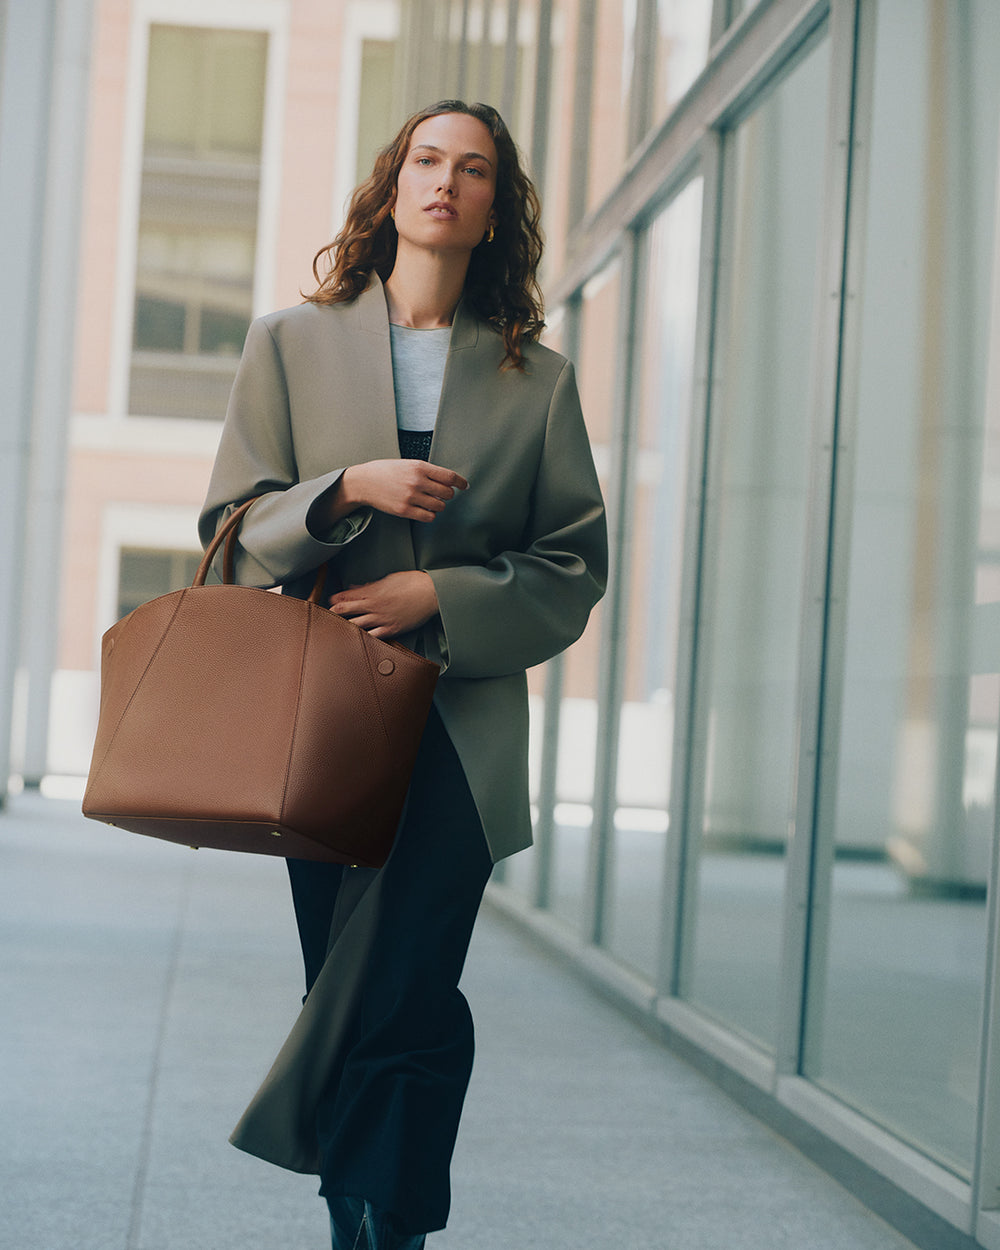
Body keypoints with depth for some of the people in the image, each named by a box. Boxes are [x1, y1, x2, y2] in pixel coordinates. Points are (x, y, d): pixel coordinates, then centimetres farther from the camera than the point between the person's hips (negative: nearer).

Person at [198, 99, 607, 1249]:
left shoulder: (538, 379, 10)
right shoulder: (290, 345, 11)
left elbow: (573, 569, 8)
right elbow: (234, 528, 6)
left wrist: (438, 596, -8)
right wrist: (348, 493, -12)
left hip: (461, 721, -1)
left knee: (393, 988, -16)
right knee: (362, 1002, 3)